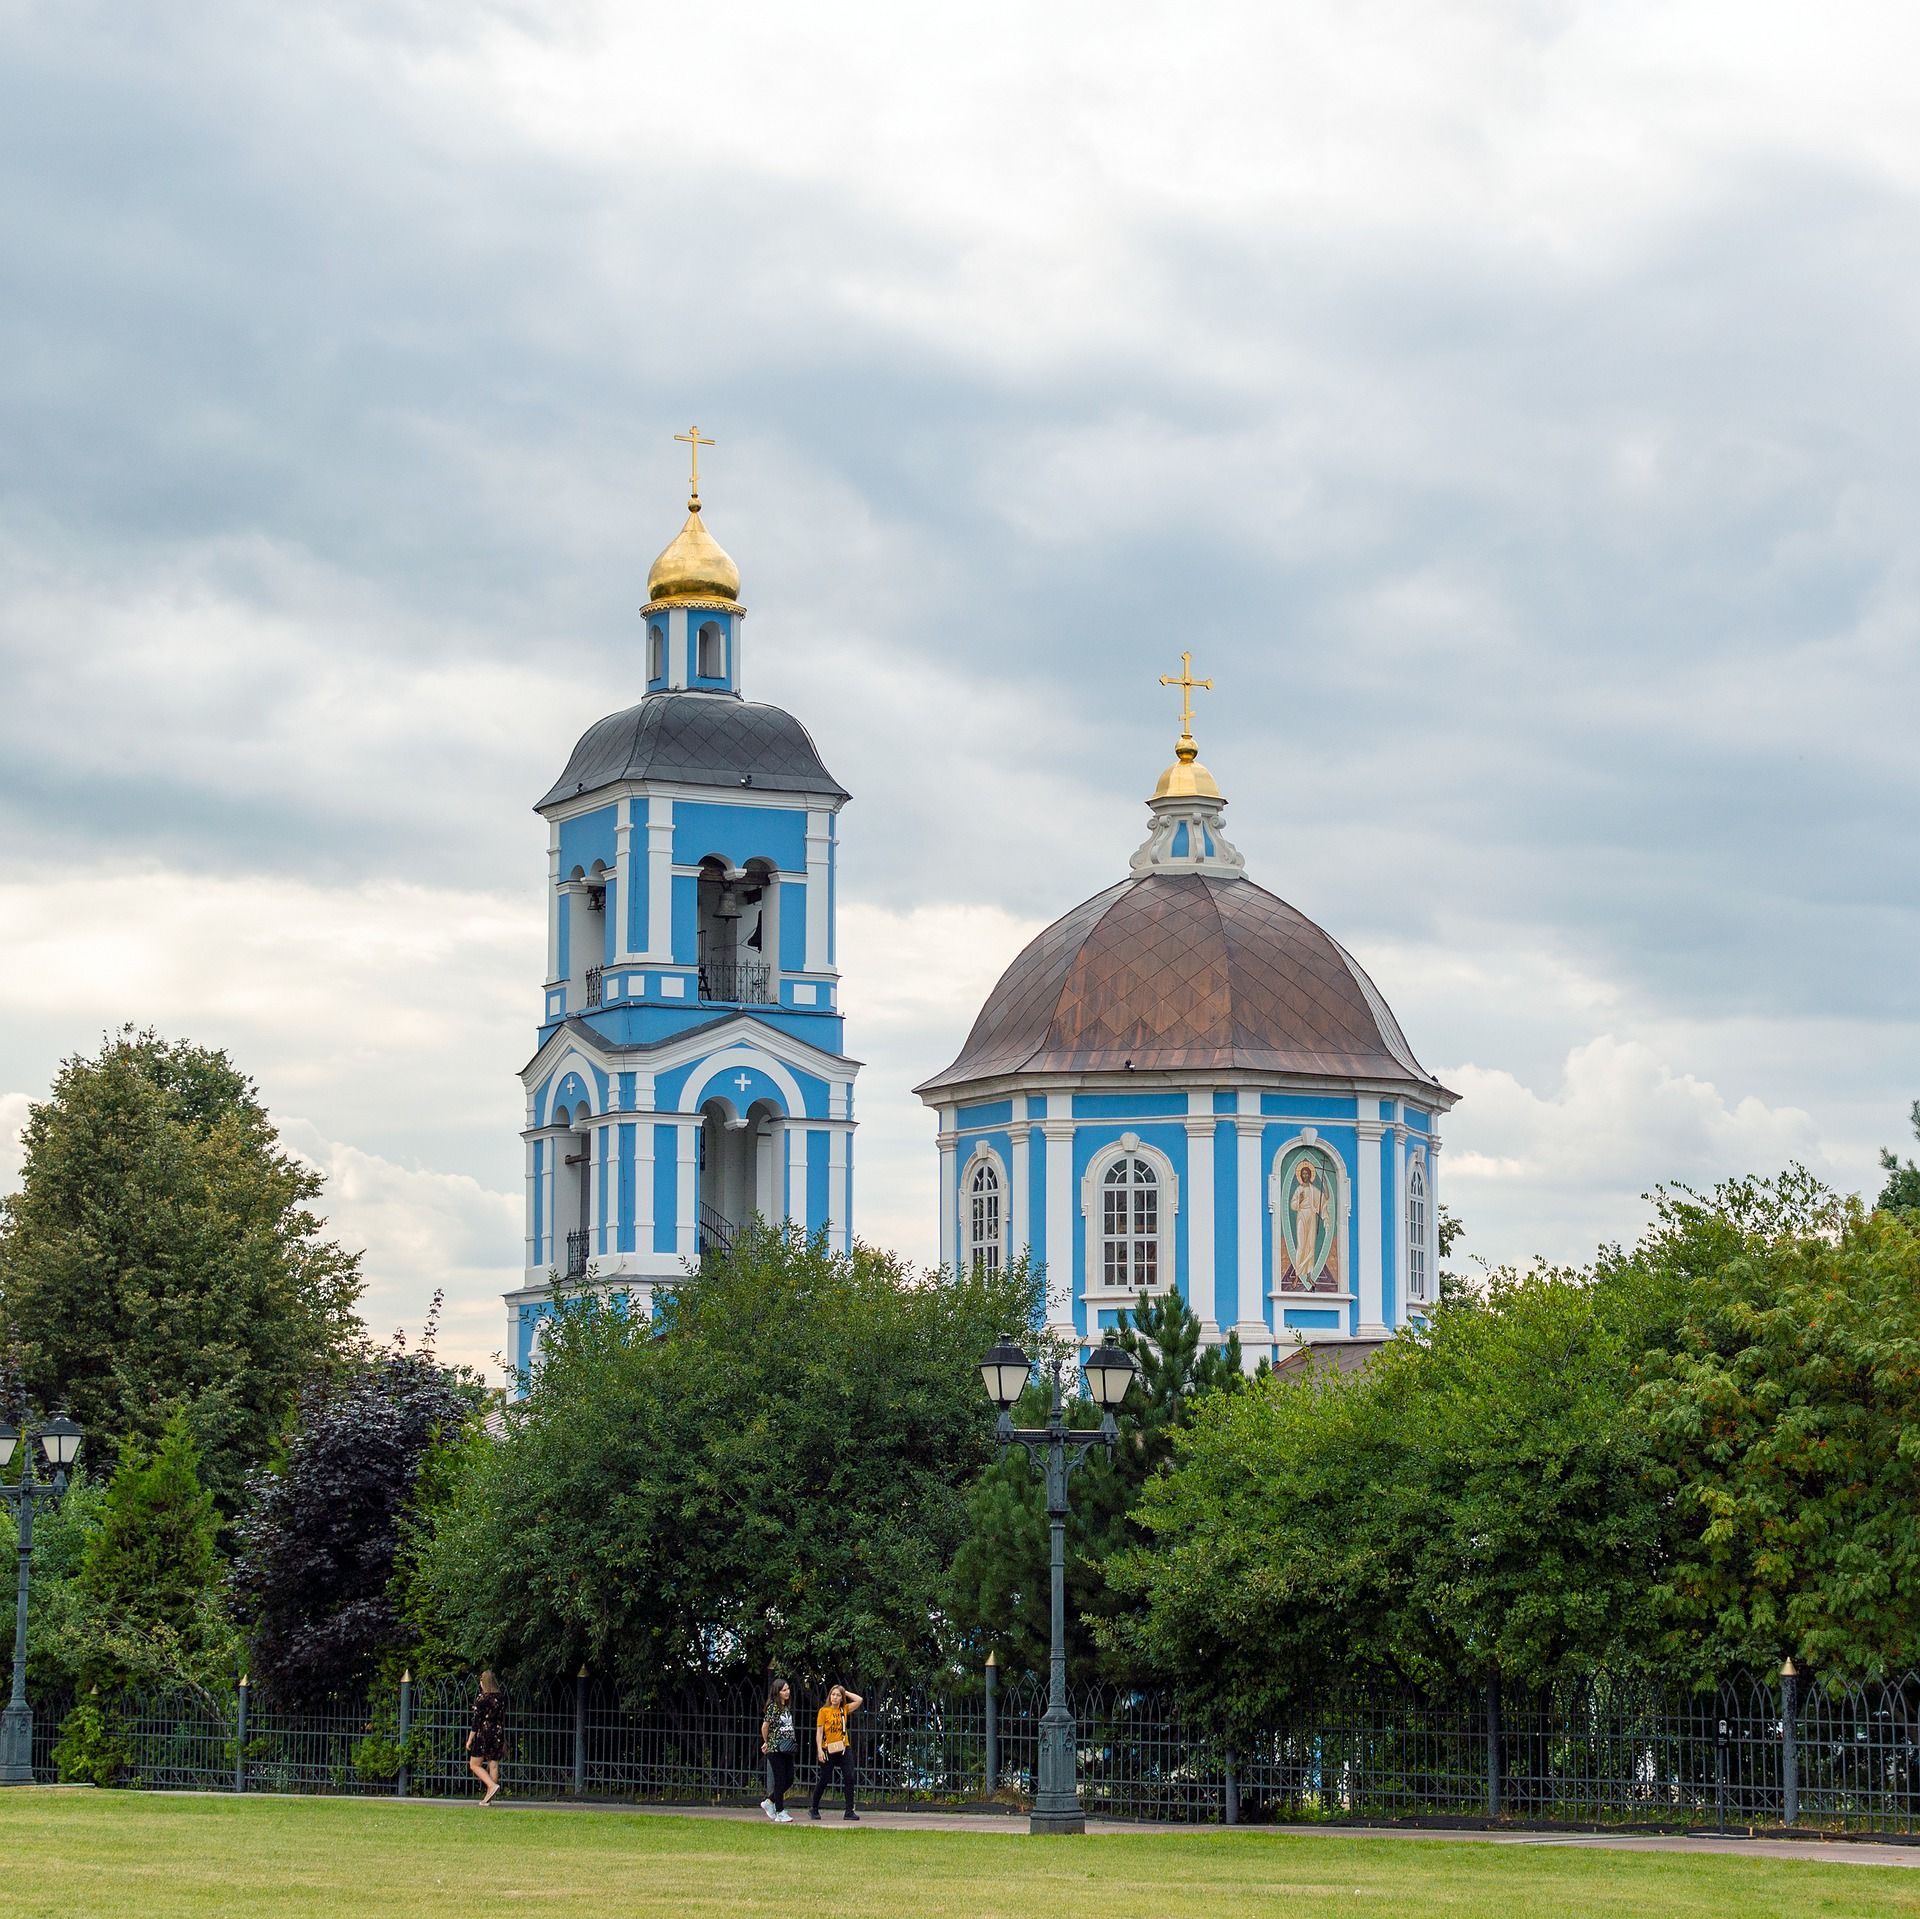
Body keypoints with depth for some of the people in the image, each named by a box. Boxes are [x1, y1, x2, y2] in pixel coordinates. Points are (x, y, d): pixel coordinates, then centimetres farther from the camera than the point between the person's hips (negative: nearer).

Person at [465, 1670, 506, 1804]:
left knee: (474, 1765, 4)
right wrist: (504, 1740, 21)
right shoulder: (501, 1698, 7)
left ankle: (492, 1785, -15)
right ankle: (489, 1798, 6)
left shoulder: (481, 1699, -11)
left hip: (484, 1734, -6)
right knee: (493, 1765, 7)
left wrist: (470, 1739, -5)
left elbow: (476, 1721, -11)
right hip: (498, 1734, 6)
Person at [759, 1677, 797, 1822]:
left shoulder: (787, 1707, 12)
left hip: (787, 1749, 8)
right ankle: (780, 1813, 4)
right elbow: (765, 1726, -12)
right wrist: (767, 1742, 2)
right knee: (780, 1781, -3)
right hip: (775, 1750, -8)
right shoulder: (773, 1706, -11)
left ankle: (769, 1802, 25)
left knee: (789, 1780, 8)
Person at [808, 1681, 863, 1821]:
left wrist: (845, 1692, 3)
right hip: (828, 1750, -3)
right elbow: (819, 1732, -4)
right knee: (823, 1780, 4)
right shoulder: (824, 1711, -2)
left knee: (849, 1778, -8)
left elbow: (859, 1700, 1)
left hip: (844, 1749, 3)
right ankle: (814, 1809, 21)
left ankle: (850, 1811, -6)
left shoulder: (844, 1710, 8)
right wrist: (819, 1750, -11)